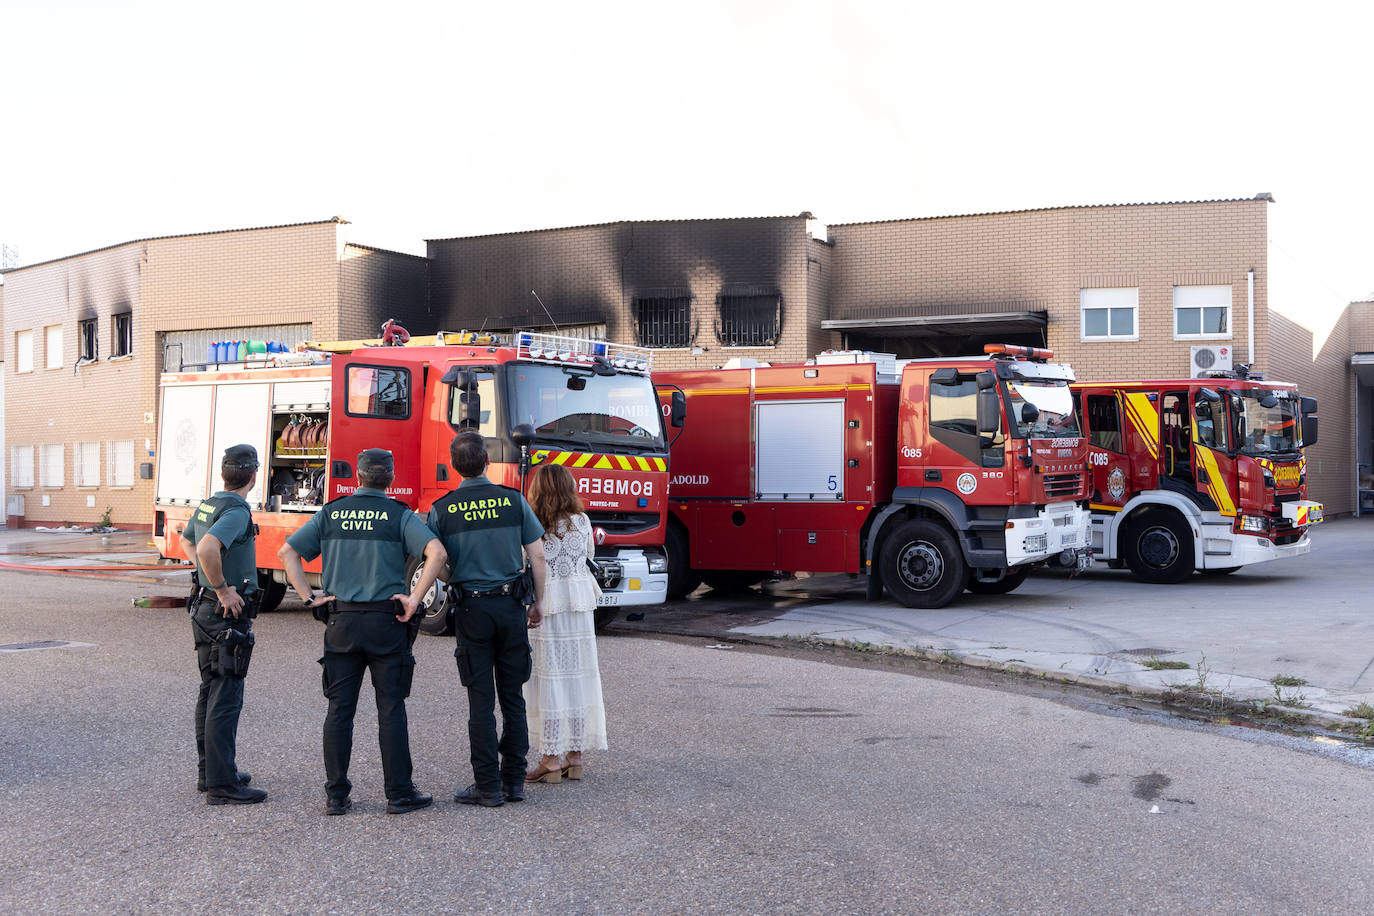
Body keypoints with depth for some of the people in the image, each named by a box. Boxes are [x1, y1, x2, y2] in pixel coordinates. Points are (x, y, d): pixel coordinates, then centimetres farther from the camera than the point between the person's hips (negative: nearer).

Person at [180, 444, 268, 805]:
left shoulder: (206, 505, 11)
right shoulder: (237, 511, -18)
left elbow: (186, 541, 29)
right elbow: (206, 548, -34)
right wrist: (224, 589, -23)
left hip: (205, 609, 10)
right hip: (228, 614, -10)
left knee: (210, 692, 17)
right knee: (226, 699, -7)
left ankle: (209, 771, 27)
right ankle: (222, 785, -5)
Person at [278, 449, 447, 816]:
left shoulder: (330, 513, 7)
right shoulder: (399, 515, -3)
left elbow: (288, 552, 5)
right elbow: (437, 553, -18)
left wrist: (309, 598, 4)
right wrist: (414, 599, -13)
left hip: (341, 621, 3)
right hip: (386, 622, -3)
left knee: (340, 709, 7)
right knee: (391, 709, 3)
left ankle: (336, 796, 10)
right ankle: (399, 793, 7)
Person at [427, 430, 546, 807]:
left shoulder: (442, 510, -4)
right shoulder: (513, 500, -1)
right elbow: (537, 557, 0)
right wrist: (537, 603, 11)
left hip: (471, 609, -1)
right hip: (511, 606, 1)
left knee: (481, 701, 3)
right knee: (513, 697, 10)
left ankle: (488, 786, 5)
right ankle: (514, 781, 14)